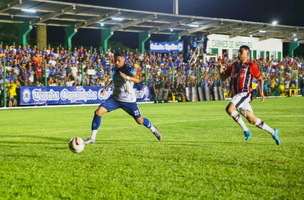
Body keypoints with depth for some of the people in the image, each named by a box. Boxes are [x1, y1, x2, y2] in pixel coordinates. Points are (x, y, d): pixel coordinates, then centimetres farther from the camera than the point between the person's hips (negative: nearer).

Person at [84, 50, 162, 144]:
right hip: (115, 98, 4)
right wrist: (106, 88, 17)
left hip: (128, 100, -4)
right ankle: (92, 138, -6)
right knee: (98, 112, -14)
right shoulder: (114, 68, 2)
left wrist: (127, 77, -52)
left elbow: (137, 80, -35)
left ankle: (153, 129, 38)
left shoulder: (129, 69, -17)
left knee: (140, 121, 4)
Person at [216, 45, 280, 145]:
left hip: (244, 93, -6)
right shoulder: (234, 65, 17)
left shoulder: (251, 66, 0)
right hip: (235, 95, 7)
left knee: (229, 109, -29)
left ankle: (246, 130, -17)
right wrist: (220, 69, 1)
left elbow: (260, 79, 9)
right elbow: (223, 78, 19)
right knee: (252, 120, 9)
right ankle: (273, 132, 24)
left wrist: (261, 92, 0)